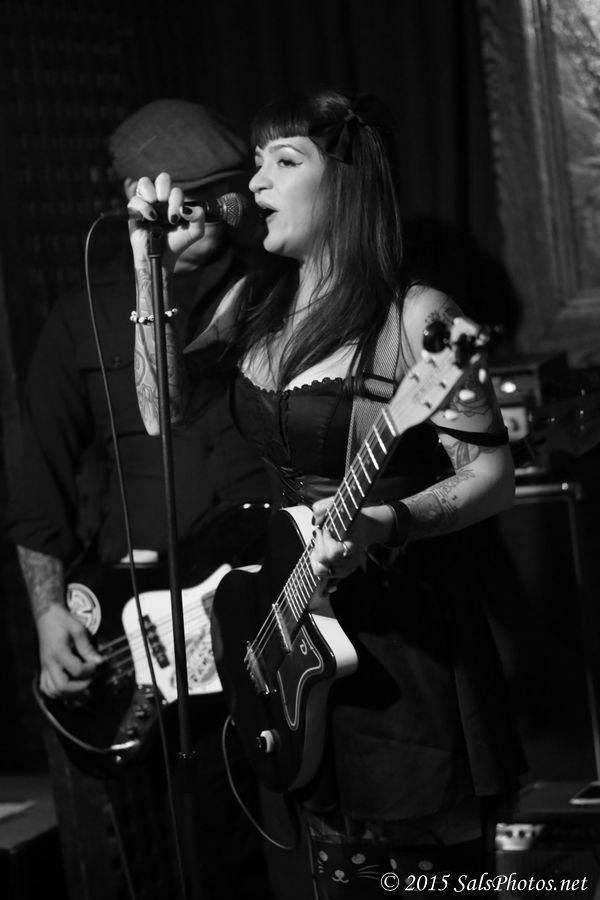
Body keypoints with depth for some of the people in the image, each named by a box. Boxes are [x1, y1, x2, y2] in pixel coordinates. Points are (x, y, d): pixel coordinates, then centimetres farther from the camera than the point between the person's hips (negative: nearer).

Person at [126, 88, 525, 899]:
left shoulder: (414, 317, -14)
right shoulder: (253, 303, 7)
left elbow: (493, 476, -14)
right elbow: (164, 411, 2)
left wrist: (386, 524, -31)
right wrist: (153, 266, -4)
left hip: (406, 629, -6)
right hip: (298, 619, 6)